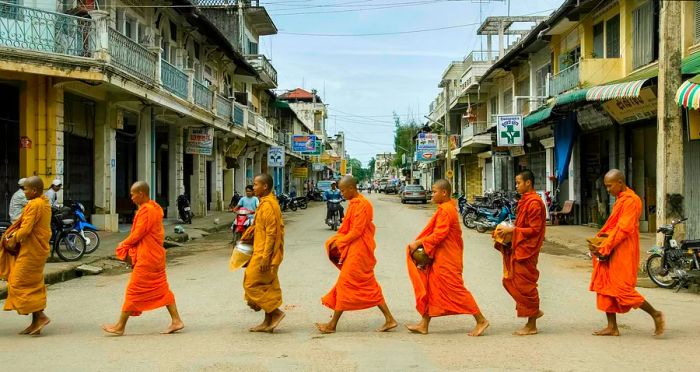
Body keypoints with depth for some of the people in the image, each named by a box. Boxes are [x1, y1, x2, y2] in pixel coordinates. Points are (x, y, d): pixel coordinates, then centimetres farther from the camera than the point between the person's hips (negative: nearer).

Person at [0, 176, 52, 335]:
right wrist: (14, 235, 7)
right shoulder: (44, 203, 12)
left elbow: (26, 228, -22)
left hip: (31, 251, -10)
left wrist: (14, 239, -5)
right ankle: (36, 322, 15)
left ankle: (40, 316, -7)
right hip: (39, 249, 10)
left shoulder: (34, 205, -18)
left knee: (20, 283, -3)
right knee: (34, 284, 12)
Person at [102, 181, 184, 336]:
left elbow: (137, 234, -18)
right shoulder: (155, 208, 13)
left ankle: (120, 326, 7)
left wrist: (123, 247, -3)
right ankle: (176, 320, 10)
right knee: (162, 289, 11)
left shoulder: (145, 210, -17)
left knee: (134, 290, -1)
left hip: (146, 258, -10)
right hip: (156, 256, 10)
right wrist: (131, 249, 10)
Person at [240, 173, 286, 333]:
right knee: (268, 286, 12)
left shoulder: (268, 205, -18)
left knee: (252, 284, -5)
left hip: (265, 253, -10)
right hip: (262, 252, 10)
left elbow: (271, 233, -22)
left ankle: (276, 312, -2)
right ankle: (268, 322, 17)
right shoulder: (266, 203, 14)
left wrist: (265, 257, -23)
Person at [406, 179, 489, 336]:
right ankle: (424, 324, 17)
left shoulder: (445, 210, -18)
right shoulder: (448, 208, 13)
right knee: (431, 288, 11)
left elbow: (438, 234, -23)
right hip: (439, 258, 11)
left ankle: (481, 320, 3)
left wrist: (418, 243, -17)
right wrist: (419, 243, 9)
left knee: (455, 289, -5)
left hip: (447, 259, -11)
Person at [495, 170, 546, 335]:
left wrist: (512, 230, -19)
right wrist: (510, 230, 6)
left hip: (526, 250, -10)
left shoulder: (534, 202, -17)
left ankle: (531, 326, 8)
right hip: (518, 248, 10)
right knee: (510, 281, 14)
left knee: (525, 285, -2)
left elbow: (534, 229, -20)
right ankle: (534, 311, 24)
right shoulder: (525, 200, 14)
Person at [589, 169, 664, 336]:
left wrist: (605, 248, -19)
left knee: (622, 288, -8)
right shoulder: (620, 199, 16)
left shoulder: (630, 200, -15)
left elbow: (623, 229, -20)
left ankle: (656, 314, 6)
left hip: (623, 253, -10)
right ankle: (612, 327, 13)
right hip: (612, 253, 10)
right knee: (605, 285, 8)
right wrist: (600, 240, 5)